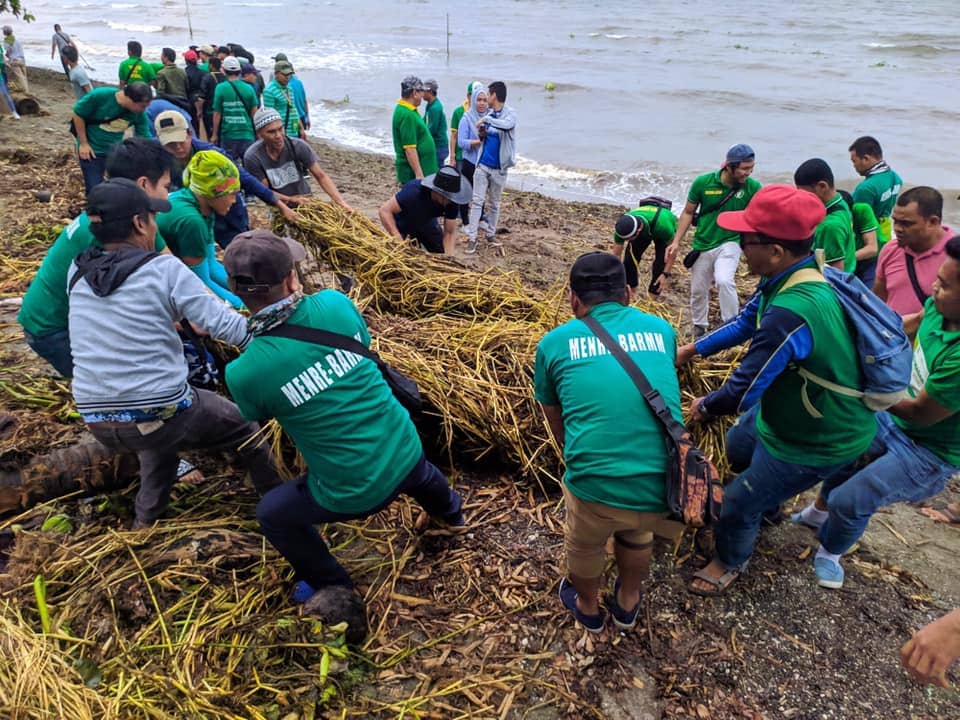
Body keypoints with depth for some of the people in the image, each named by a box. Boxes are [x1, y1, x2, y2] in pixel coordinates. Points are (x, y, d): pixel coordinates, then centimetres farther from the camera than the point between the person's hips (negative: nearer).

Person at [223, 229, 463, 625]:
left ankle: (333, 589, 36)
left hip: (353, 493, -4)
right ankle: (449, 511, 71)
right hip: (405, 456, 4)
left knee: (271, 513, 24)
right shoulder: (335, 304, -14)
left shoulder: (243, 372, -21)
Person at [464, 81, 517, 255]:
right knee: (477, 201, -2)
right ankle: (472, 237, -2)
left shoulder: (510, 113, -10)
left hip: (499, 168, -4)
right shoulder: (490, 114, 8)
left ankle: (490, 234, 23)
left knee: (494, 203, 9)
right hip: (483, 165, 4)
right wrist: (482, 134, -2)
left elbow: (507, 125, -34)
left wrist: (486, 119, -27)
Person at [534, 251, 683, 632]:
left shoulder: (555, 342, 7)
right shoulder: (660, 329, 13)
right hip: (666, 493, 3)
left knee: (584, 545, 32)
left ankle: (587, 606, 60)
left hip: (596, 490, -2)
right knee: (636, 533, 36)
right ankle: (627, 602, 60)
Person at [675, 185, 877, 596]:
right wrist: (694, 349, 11)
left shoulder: (790, 315, -42)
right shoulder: (800, 274, -11)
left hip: (816, 444, -9)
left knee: (739, 501, 9)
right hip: (788, 411, 9)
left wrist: (705, 407, -11)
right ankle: (770, 501, 61)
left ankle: (730, 563, 39)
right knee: (738, 447, 31)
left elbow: (741, 392, -32)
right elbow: (746, 322, 7)